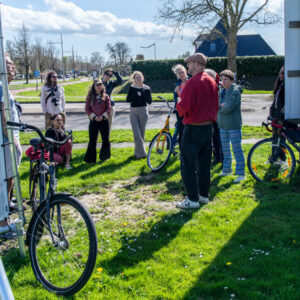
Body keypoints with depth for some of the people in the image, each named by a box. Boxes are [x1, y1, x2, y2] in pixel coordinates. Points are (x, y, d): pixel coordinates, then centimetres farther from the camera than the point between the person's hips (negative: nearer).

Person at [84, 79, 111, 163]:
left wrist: (103, 116, -13)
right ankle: (90, 159, 8)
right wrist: (94, 117, -11)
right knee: (92, 140, 1)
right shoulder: (90, 97, 2)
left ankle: (104, 156, 25)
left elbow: (109, 108, 1)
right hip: (93, 121, 0)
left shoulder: (106, 96, 3)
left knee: (105, 139, 7)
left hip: (104, 120, 1)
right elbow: (87, 109, 1)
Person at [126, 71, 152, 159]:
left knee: (142, 133, 6)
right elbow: (128, 100, -5)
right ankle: (141, 152, -4)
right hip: (133, 112, 0)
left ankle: (137, 152, 20)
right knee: (136, 133, -7)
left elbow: (149, 101, -6)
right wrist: (136, 95, -16)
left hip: (143, 111, 0)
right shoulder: (132, 88, 5)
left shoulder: (146, 88, 2)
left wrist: (146, 91, -17)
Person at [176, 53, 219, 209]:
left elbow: (184, 107, -19)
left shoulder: (192, 82, -16)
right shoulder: (212, 82, 10)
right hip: (208, 126, 8)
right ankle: (204, 195, 22)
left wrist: (179, 103, 0)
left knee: (188, 164, -2)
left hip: (193, 128, -8)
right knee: (204, 163, 14)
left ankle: (193, 199, -1)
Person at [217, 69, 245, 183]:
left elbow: (229, 107, -21)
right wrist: (221, 106, -14)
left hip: (234, 125, -8)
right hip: (223, 125, 8)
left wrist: (220, 109, -4)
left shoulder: (235, 91, -11)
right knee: (225, 149, 17)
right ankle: (226, 169, 30)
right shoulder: (222, 92, 13)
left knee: (237, 149, -6)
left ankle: (241, 174, -1)